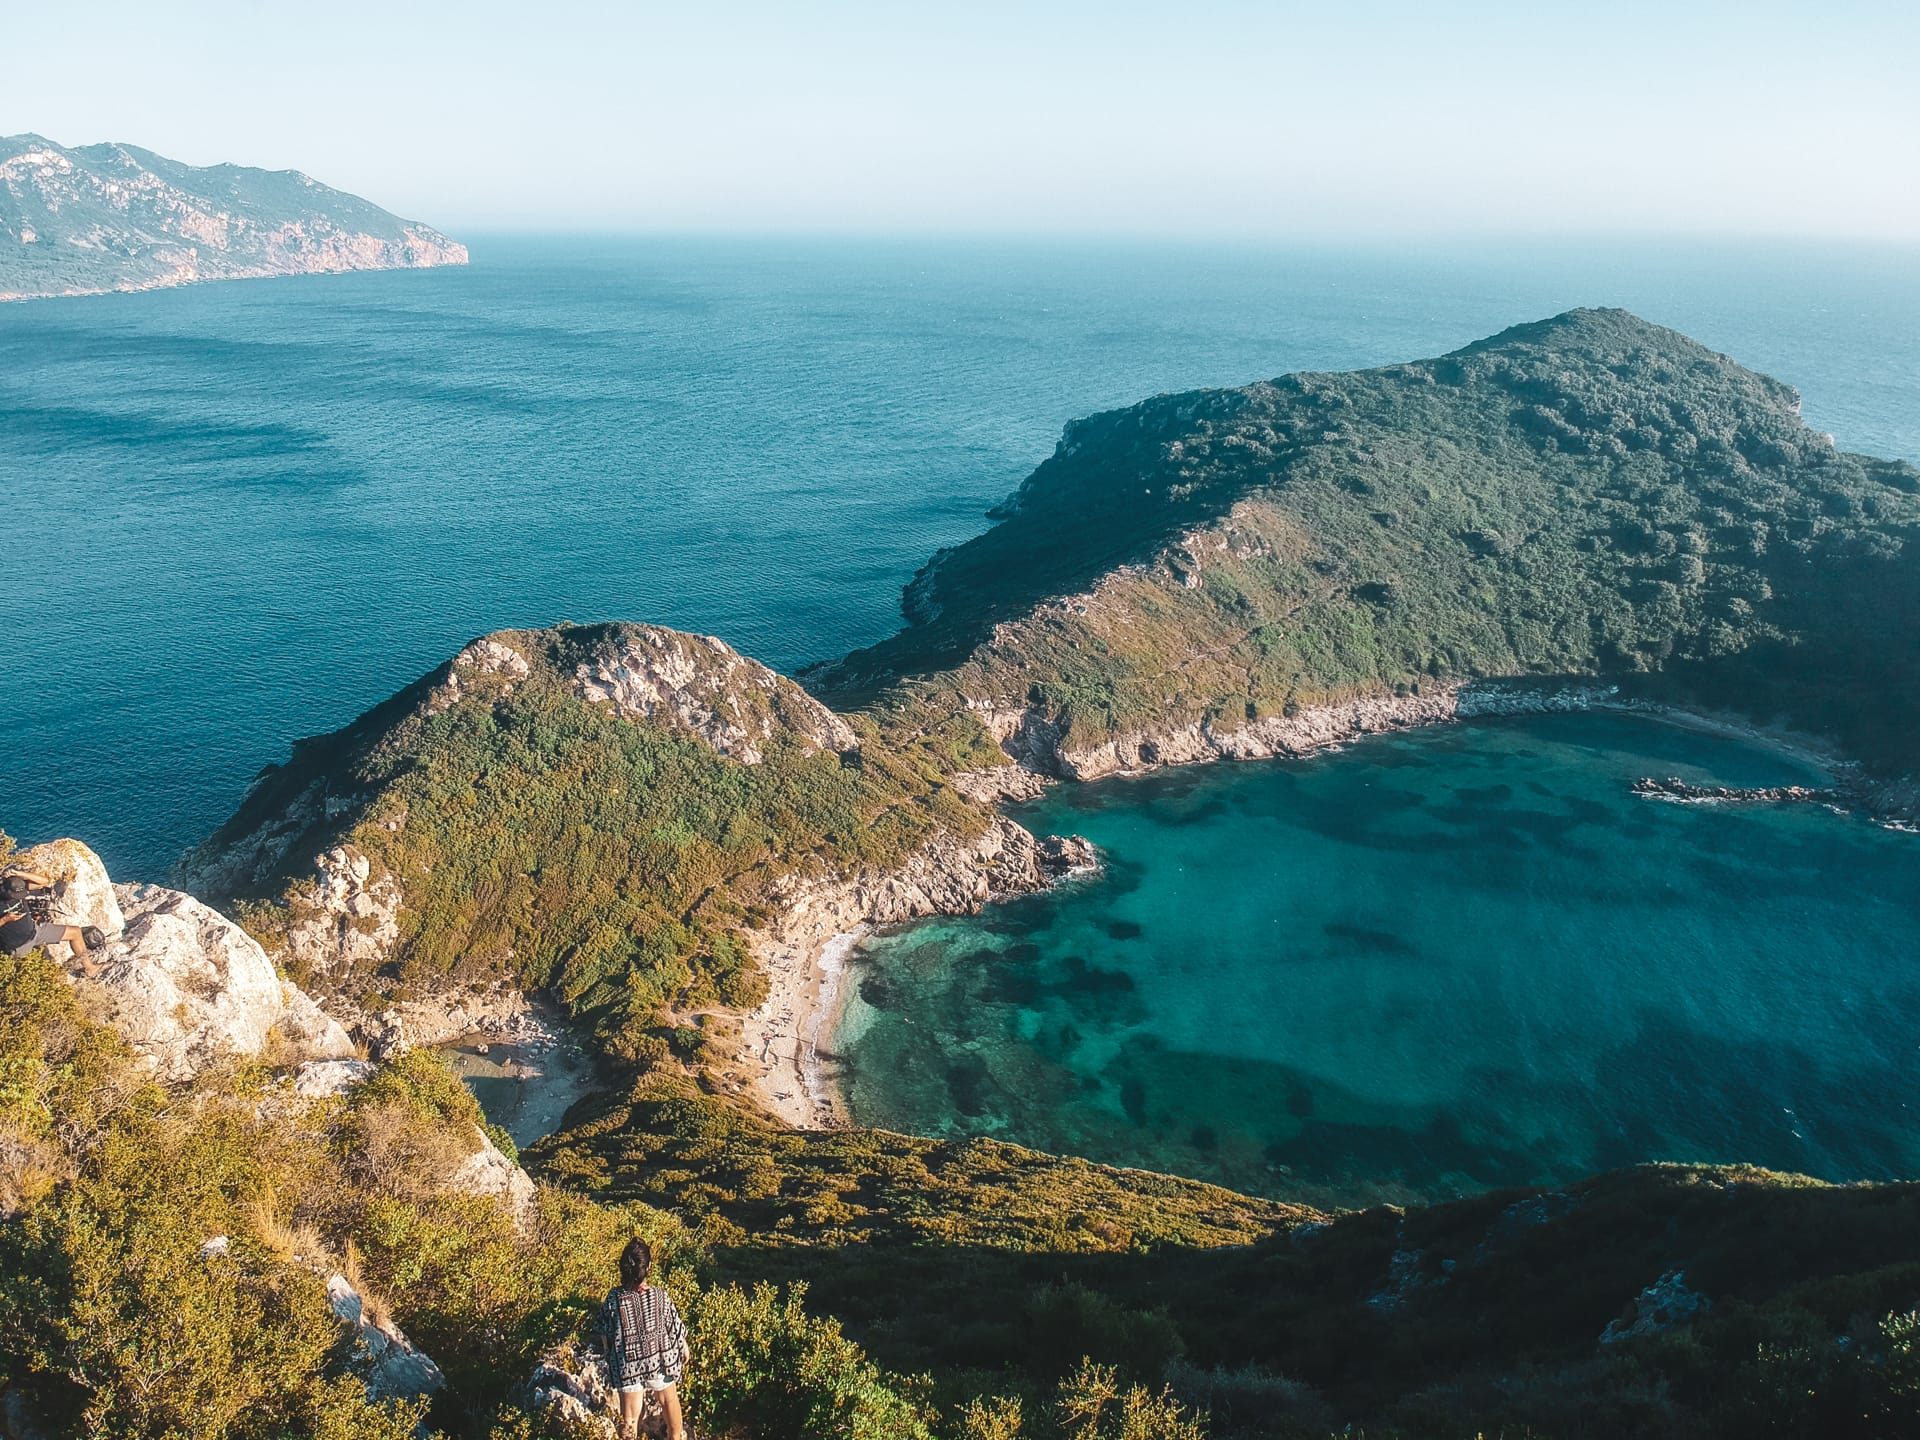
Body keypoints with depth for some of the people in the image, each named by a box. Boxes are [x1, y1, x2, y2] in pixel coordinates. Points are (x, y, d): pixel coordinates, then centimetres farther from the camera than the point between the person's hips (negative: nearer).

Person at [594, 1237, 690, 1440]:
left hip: (627, 1364, 0)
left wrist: (609, 1355, 13)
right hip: (659, 1360, 0)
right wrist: (684, 1347, 11)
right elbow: (676, 1327, -9)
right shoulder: (660, 1296, -23)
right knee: (669, 1400, 27)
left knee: (630, 1414, 17)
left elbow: (605, 1334, -6)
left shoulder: (613, 1298, -21)